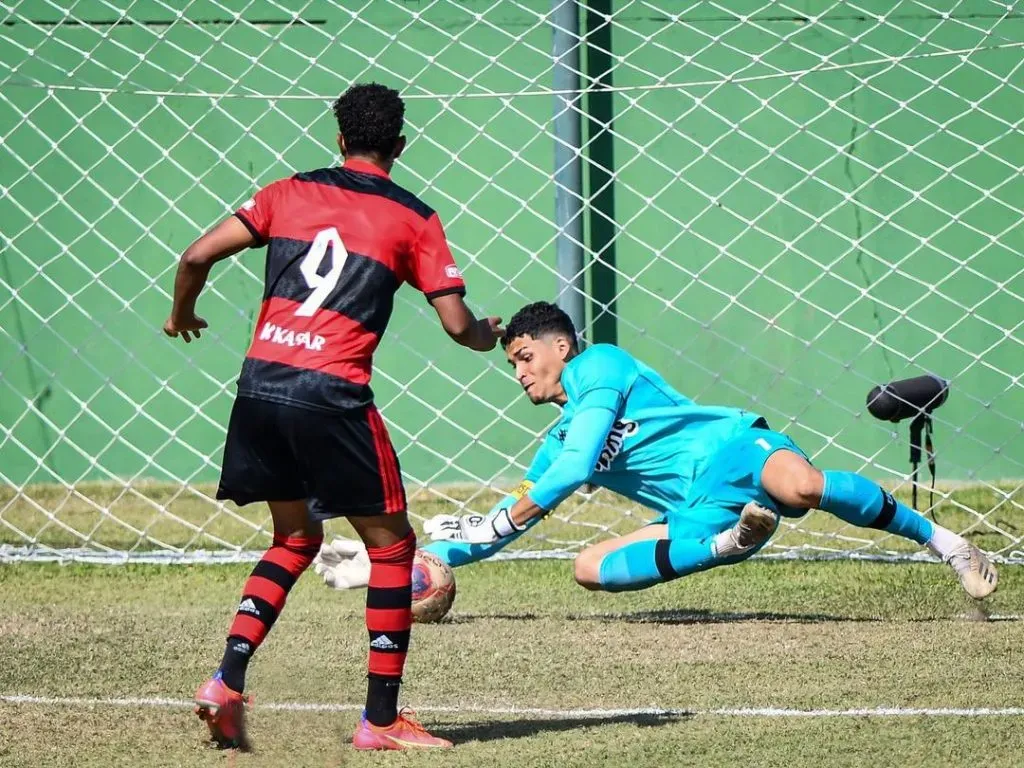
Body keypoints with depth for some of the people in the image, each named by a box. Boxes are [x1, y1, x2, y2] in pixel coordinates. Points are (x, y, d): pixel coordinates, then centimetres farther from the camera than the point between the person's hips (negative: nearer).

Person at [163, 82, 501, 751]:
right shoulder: (413, 219, 5)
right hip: (332, 394, -5)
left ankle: (227, 683, 6)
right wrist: (489, 335, 24)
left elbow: (198, 257, 6)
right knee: (391, 546, 9)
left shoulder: (291, 193, 13)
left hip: (260, 384, 5)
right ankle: (381, 719, 6)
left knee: (296, 538, 22)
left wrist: (182, 313, 26)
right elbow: (458, 324, 1)